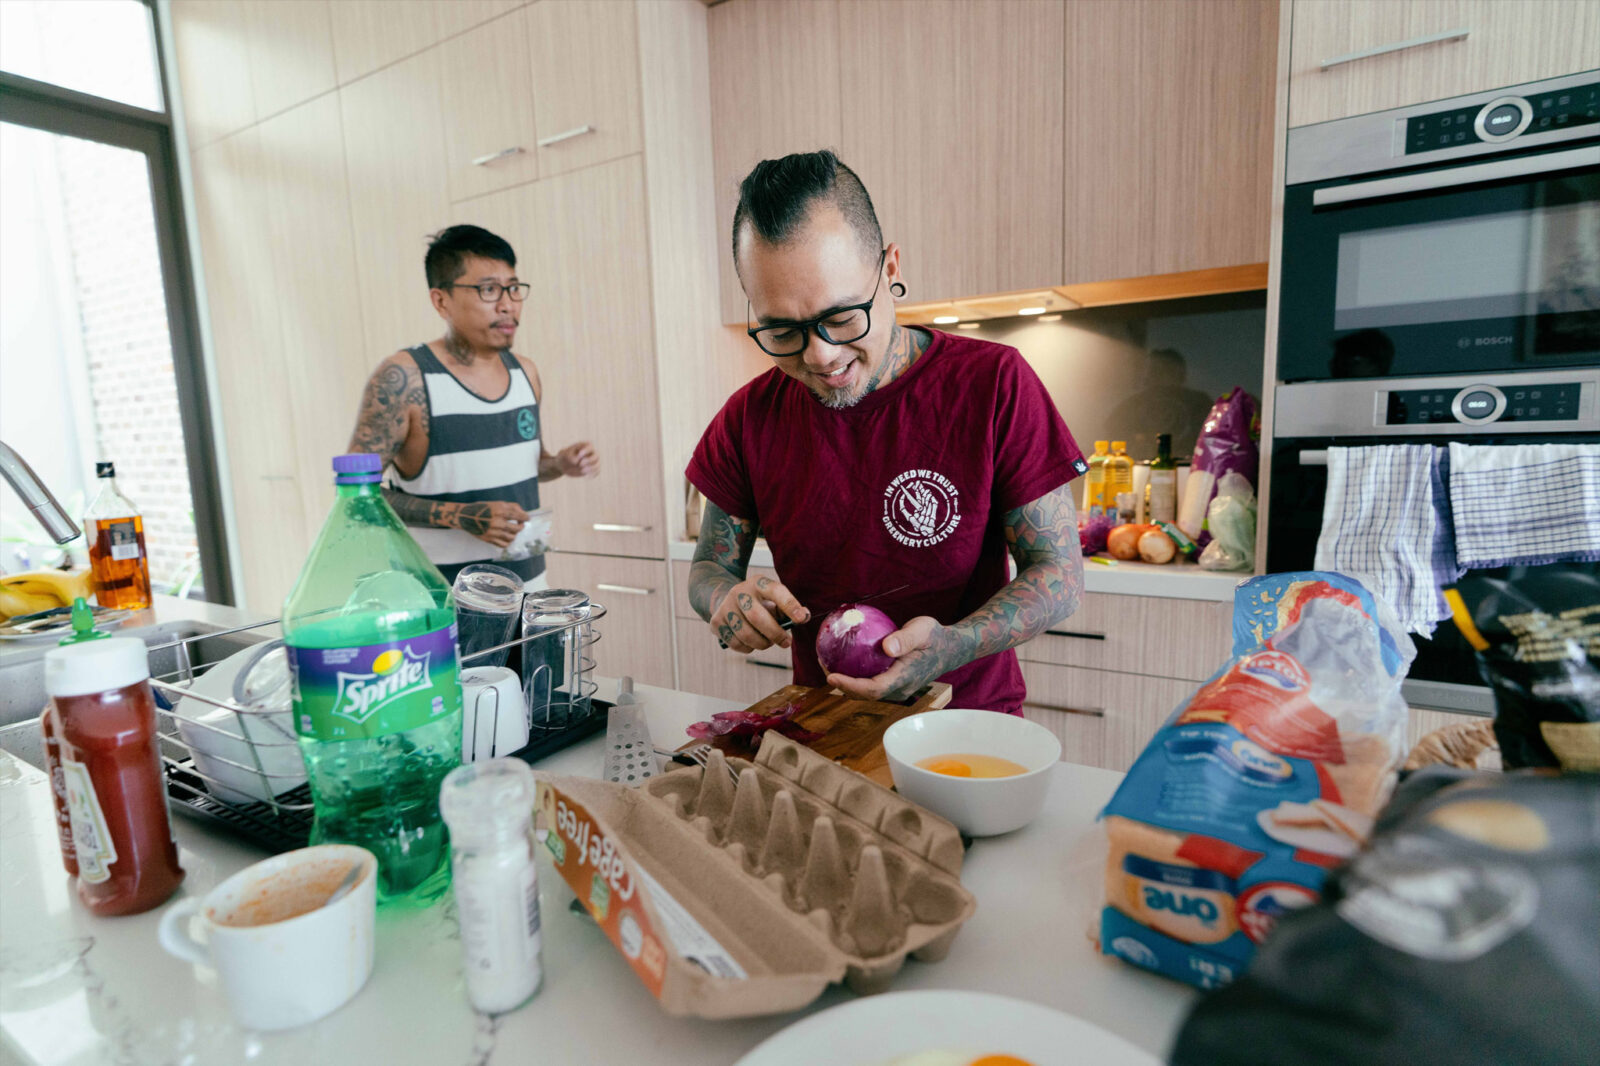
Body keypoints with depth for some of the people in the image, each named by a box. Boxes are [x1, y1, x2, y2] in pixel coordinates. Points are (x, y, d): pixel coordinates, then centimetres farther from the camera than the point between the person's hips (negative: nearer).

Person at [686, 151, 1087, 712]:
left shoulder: (993, 385, -11)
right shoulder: (749, 419, -3)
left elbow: (1060, 571, -9)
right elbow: (708, 568, 6)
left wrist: (953, 646, -27)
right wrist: (729, 598, -18)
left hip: (969, 712, -3)